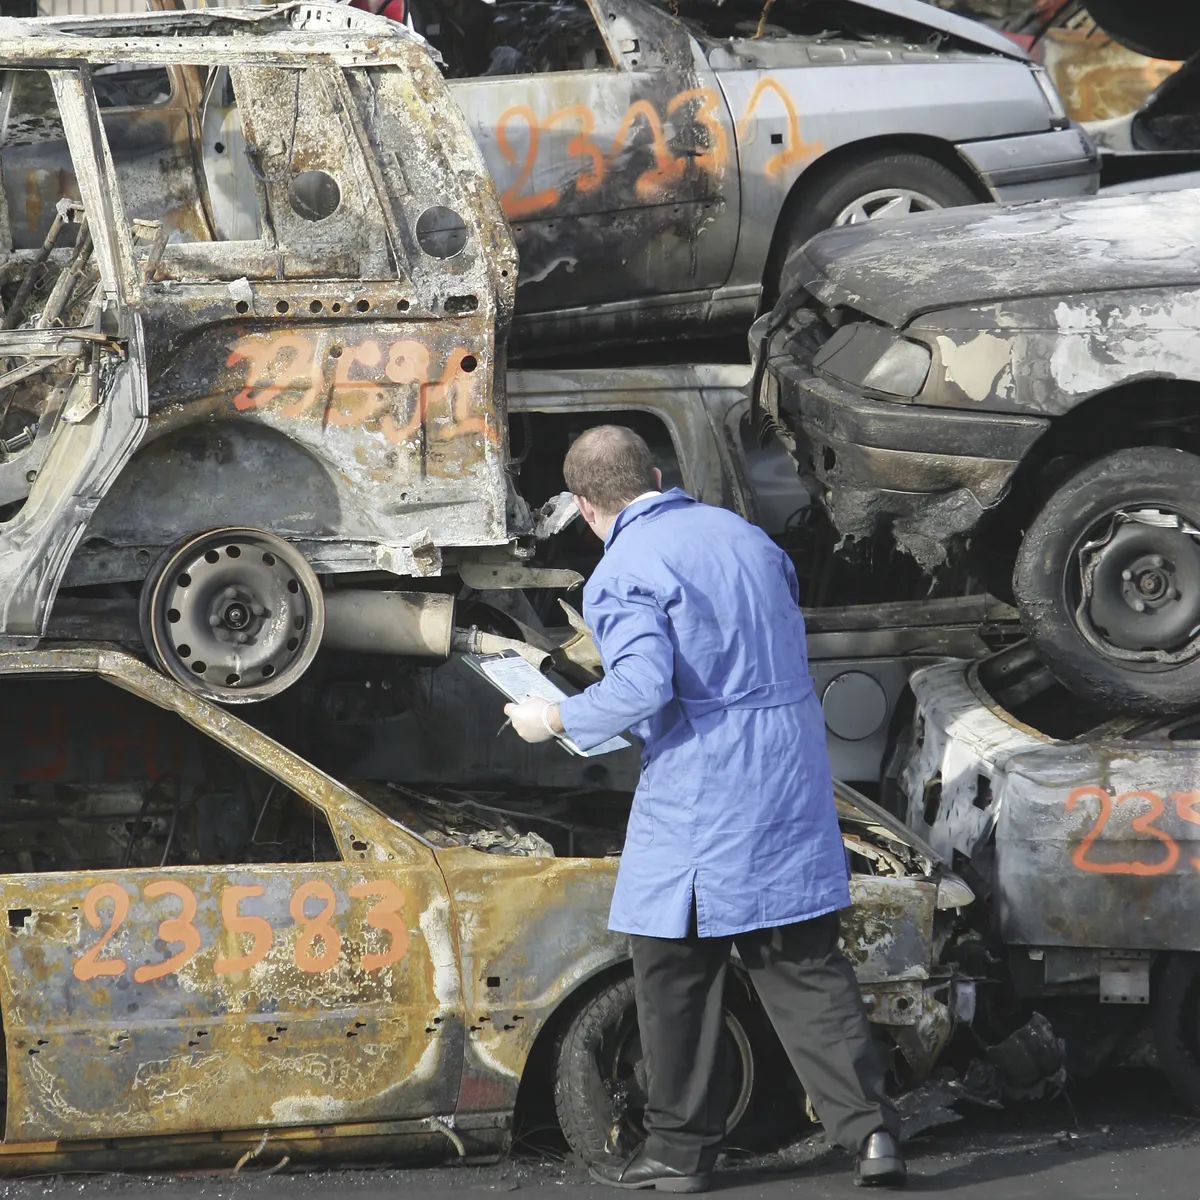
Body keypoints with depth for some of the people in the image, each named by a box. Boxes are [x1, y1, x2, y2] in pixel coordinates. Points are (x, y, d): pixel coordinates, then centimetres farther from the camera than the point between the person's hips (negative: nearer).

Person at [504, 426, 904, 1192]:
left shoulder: (623, 572, -11)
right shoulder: (743, 535, 13)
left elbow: (641, 686, -22)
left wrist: (558, 720, -7)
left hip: (700, 793, -6)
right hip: (794, 778, 7)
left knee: (676, 971, 8)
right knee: (806, 964, 10)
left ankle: (681, 1149, 15)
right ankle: (870, 1126, 1)